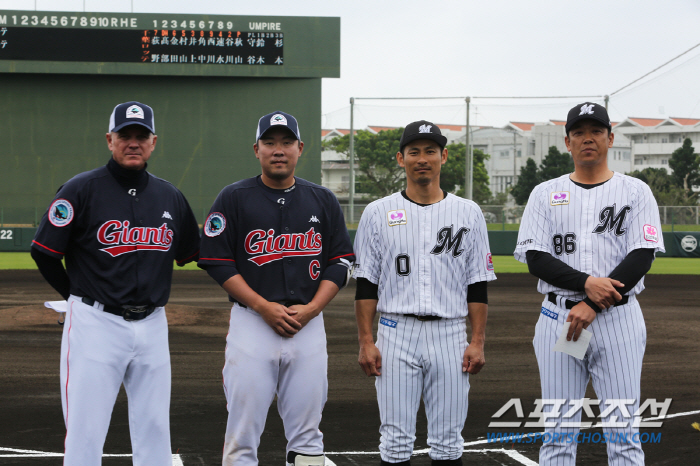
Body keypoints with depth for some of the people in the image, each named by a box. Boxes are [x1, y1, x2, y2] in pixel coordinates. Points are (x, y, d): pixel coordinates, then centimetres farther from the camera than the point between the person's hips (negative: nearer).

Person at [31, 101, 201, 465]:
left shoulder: (170, 197, 10)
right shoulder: (81, 190, -5)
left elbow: (188, 253, 22)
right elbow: (44, 253, -4)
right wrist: (81, 298, 4)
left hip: (152, 324, 5)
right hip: (96, 323, -5)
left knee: (154, 428, 8)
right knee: (85, 432, -5)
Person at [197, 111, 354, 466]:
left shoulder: (323, 201, 11)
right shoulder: (234, 198, 2)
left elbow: (340, 262, 9)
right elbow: (218, 263, -3)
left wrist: (310, 309, -6)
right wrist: (264, 307, -12)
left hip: (309, 325, 3)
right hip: (251, 322, -2)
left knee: (306, 436, 5)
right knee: (242, 435, -3)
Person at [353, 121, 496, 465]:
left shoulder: (468, 213, 7)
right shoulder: (378, 213, 4)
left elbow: (478, 285, 6)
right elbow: (366, 284, 3)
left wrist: (478, 342, -2)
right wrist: (365, 342, -4)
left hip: (450, 334, 1)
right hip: (396, 332, -1)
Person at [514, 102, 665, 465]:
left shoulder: (635, 191, 5)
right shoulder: (545, 194, 10)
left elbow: (642, 257, -5)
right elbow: (536, 259, 0)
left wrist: (593, 307, -15)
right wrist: (587, 283, -16)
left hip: (617, 317, -1)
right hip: (558, 317, 2)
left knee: (622, 432, -2)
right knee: (558, 433, 3)